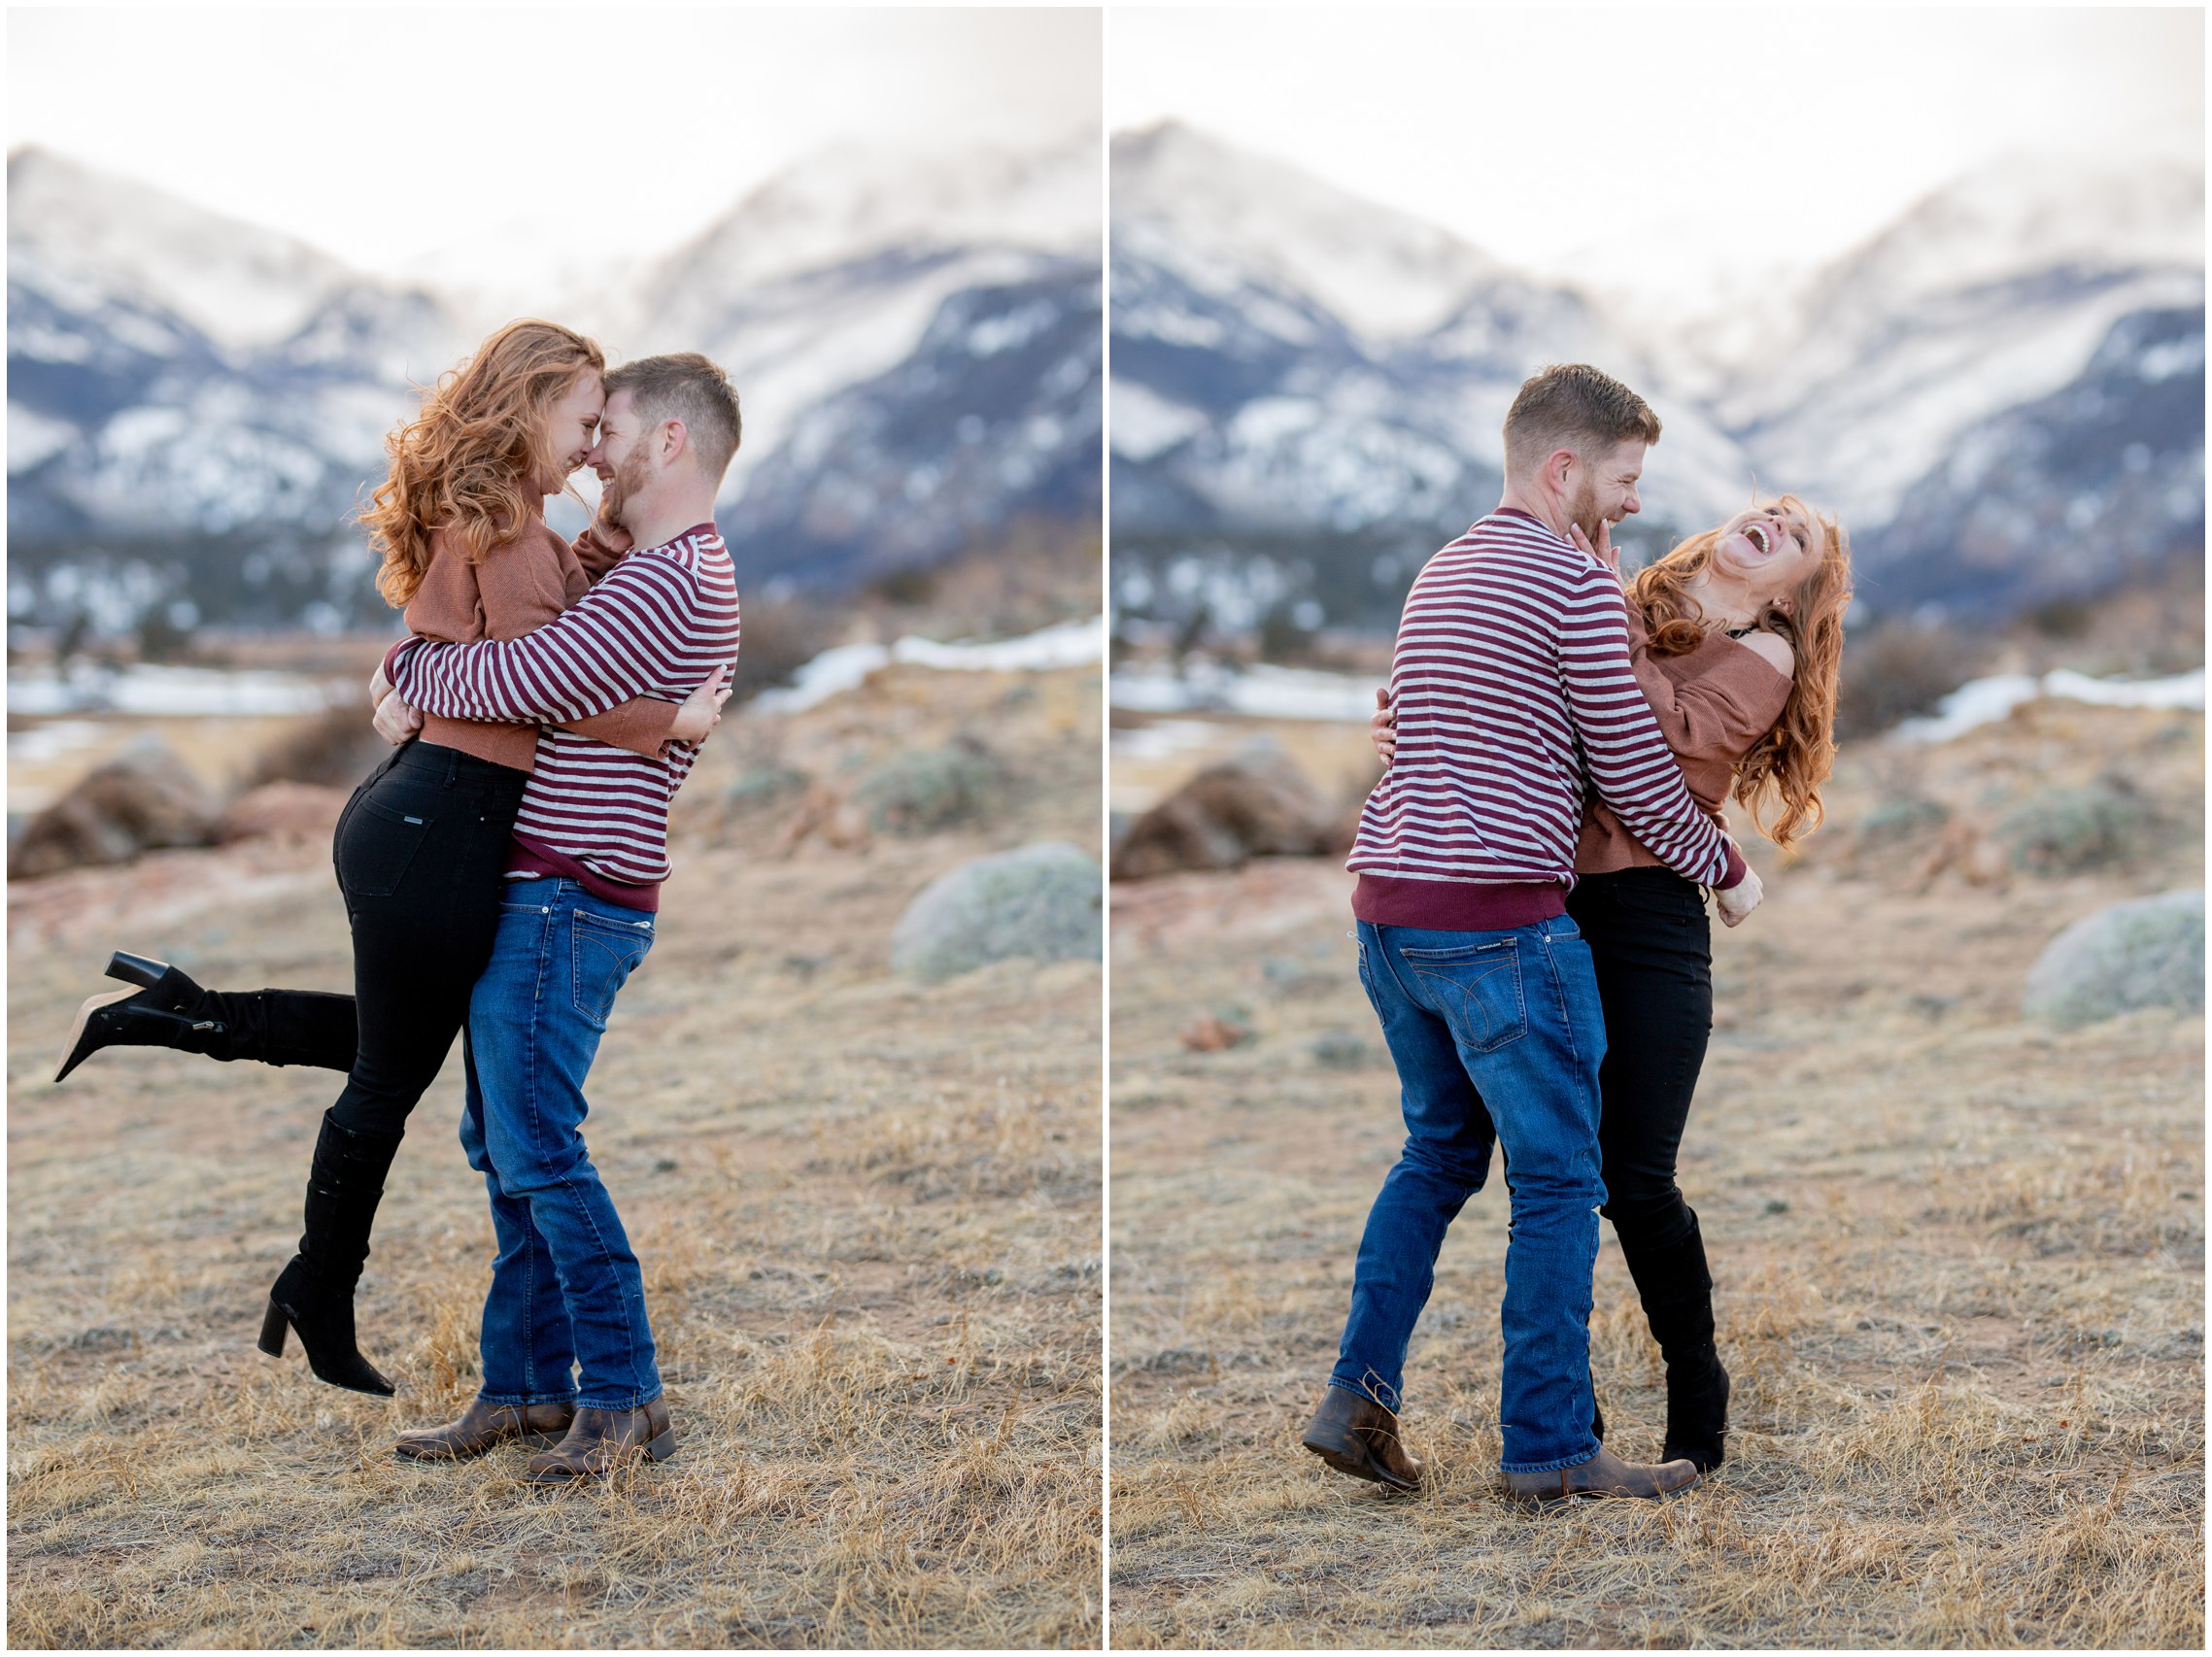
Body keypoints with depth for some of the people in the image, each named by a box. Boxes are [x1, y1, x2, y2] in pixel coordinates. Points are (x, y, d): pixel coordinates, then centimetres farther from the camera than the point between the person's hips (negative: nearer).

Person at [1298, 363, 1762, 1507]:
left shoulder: (1439, 576, 20)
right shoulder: (1574, 586, -8)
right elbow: (1632, 772, -5)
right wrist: (1726, 872, 11)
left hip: (1388, 907, 9)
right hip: (1499, 919, -8)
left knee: (1440, 1151, 19)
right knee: (1557, 1181, 0)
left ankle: (1358, 1394, 12)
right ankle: (1548, 1447, 3)